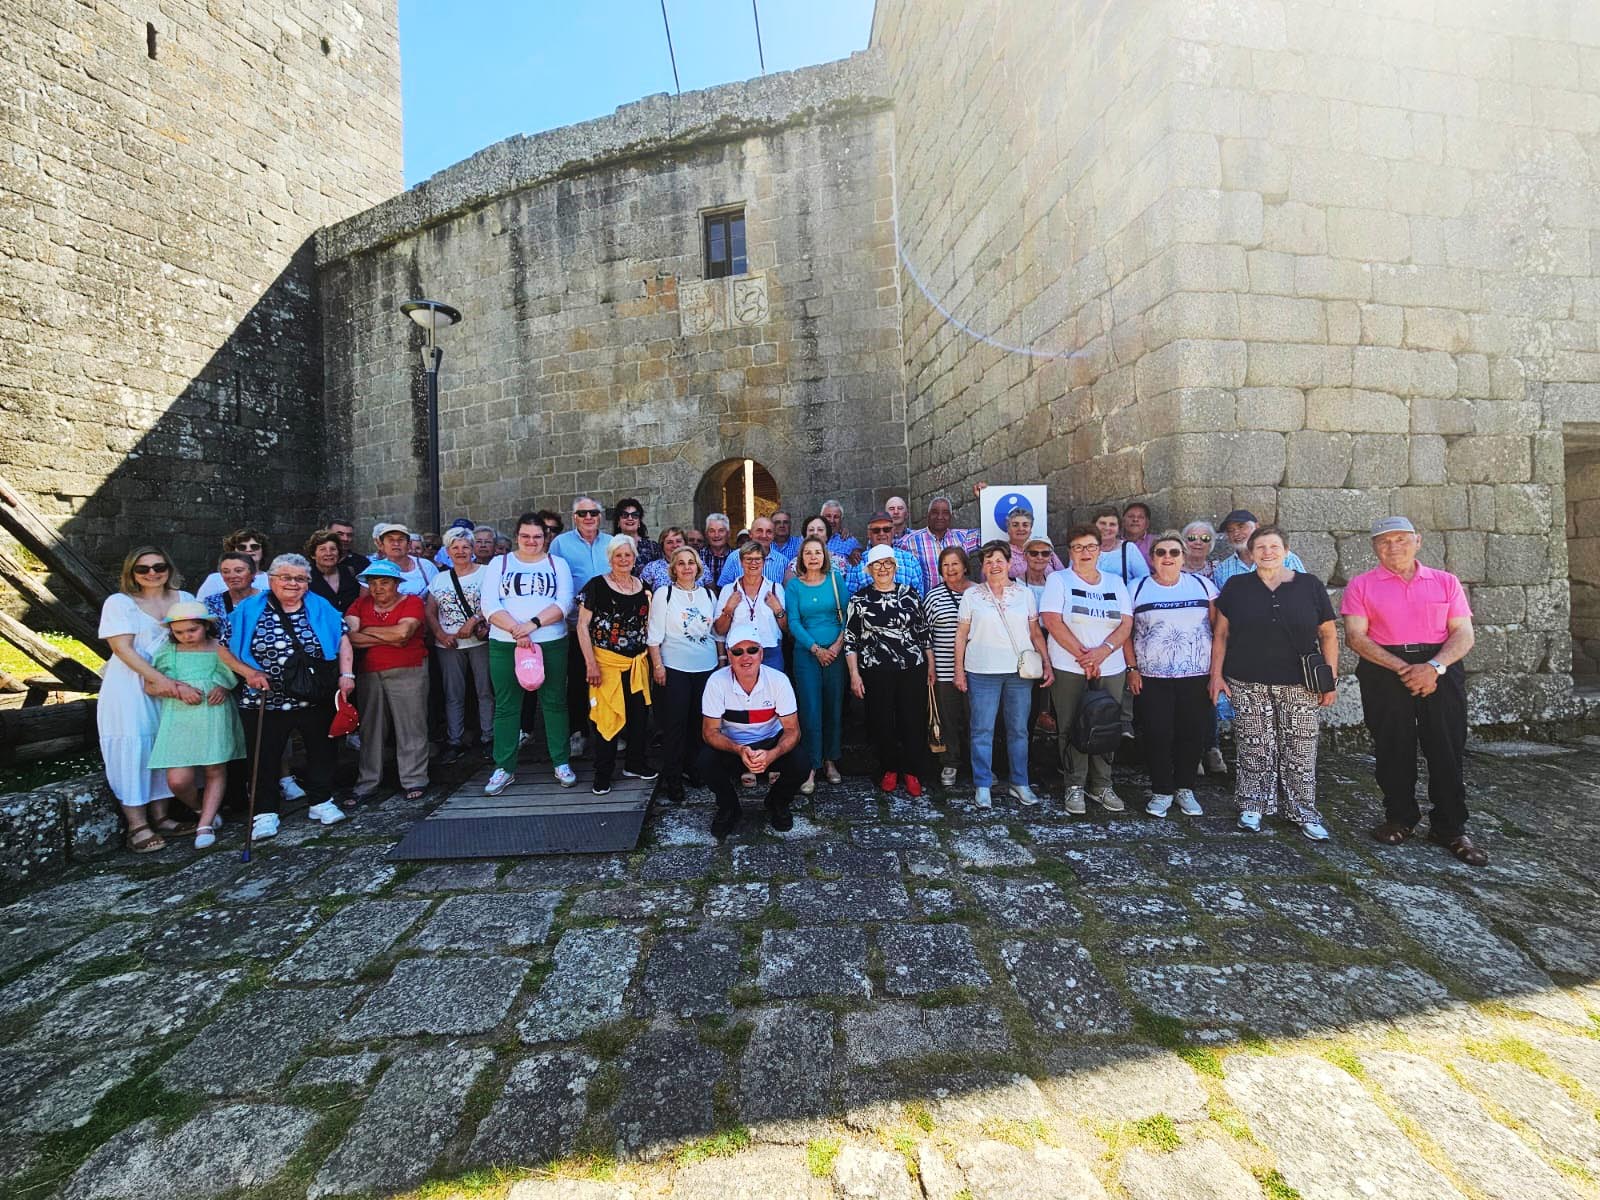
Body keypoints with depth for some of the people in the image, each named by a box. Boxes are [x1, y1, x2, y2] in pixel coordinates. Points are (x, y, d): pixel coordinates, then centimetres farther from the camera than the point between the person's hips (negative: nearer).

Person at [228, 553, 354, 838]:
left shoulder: (320, 608, 2)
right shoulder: (249, 610, -1)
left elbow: (342, 638, 3)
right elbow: (223, 648, 2)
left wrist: (346, 674, -7)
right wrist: (248, 672, -12)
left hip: (317, 700, 1)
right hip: (265, 703, -1)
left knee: (321, 751, 11)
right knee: (264, 758, 8)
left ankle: (321, 802, 27)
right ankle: (265, 813, 22)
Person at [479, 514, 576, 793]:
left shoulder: (558, 564, 8)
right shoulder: (499, 564, 9)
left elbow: (564, 602, -5)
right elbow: (489, 604, -4)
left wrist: (533, 623, -18)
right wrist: (515, 629, -18)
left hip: (552, 644, 0)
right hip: (505, 645, 1)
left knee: (554, 703, 6)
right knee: (506, 706, 6)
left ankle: (562, 763, 16)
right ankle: (504, 768, 16)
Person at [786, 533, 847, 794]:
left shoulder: (835, 578, 3)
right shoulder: (794, 585, 1)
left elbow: (847, 613, 1)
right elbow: (793, 622, -3)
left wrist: (839, 643, -10)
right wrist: (816, 648, -11)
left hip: (835, 652, 1)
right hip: (806, 653, -1)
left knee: (834, 707, 8)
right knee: (810, 710, -3)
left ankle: (830, 760, 24)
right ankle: (811, 769, 3)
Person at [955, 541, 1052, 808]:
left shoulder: (1024, 593, 9)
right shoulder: (971, 595, 4)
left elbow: (1036, 633, 11)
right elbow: (961, 635, 5)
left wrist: (1047, 664, 3)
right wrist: (959, 670, 0)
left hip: (1020, 672, 2)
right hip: (982, 672, -2)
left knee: (1019, 730, 8)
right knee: (982, 730, 0)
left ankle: (1020, 783, 20)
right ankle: (982, 786, 10)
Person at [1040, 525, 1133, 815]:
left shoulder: (1115, 582, 12)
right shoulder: (1058, 580, 1)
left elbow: (1126, 623, 4)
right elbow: (1052, 621, -10)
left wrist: (1102, 651, -14)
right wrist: (1083, 656, -14)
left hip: (1111, 669, 3)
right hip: (1069, 668, -3)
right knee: (1071, 728, 0)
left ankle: (1101, 785, 19)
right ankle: (1075, 787, 10)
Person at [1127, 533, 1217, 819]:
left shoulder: (1203, 586, 6)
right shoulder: (1137, 589, 2)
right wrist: (1132, 669, -4)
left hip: (1197, 677, 1)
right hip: (1151, 678, -1)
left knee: (1193, 734, 6)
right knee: (1157, 736, -1)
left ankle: (1185, 789, 23)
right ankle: (1161, 791, 14)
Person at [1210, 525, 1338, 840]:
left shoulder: (1310, 586, 4)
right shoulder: (1236, 587, 4)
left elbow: (1328, 634, 6)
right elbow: (1221, 634, 6)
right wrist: (1216, 675, 2)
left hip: (1299, 685, 0)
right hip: (1248, 685, 0)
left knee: (1301, 751, 3)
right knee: (1254, 749, 4)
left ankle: (1304, 811, 17)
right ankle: (1252, 806, 18)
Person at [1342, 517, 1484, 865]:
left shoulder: (1446, 582, 11)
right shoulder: (1361, 585, 5)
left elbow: (1463, 634, 4)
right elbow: (1356, 637, -4)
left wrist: (1434, 667, -14)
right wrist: (1403, 669, -14)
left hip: (1441, 670, 1)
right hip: (1384, 671, -1)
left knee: (1448, 749, 0)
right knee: (1393, 749, 4)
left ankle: (1450, 829, 12)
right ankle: (1399, 818, 20)